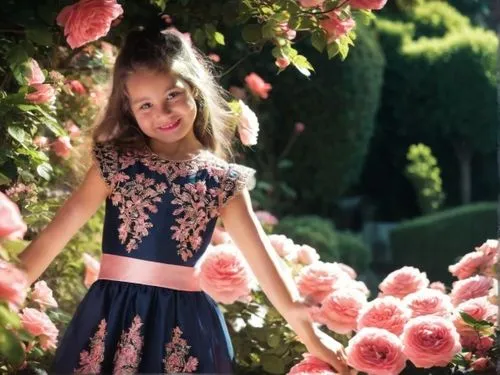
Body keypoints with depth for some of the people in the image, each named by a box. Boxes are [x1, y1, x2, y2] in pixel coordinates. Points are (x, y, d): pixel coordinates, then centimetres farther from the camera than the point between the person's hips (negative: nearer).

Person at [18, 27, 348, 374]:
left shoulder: (223, 180, 1)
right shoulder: (115, 163, 1)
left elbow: (263, 258, 2)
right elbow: (56, 234, -1)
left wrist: (307, 330, -1)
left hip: (184, 321, 0)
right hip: (111, 316, 0)